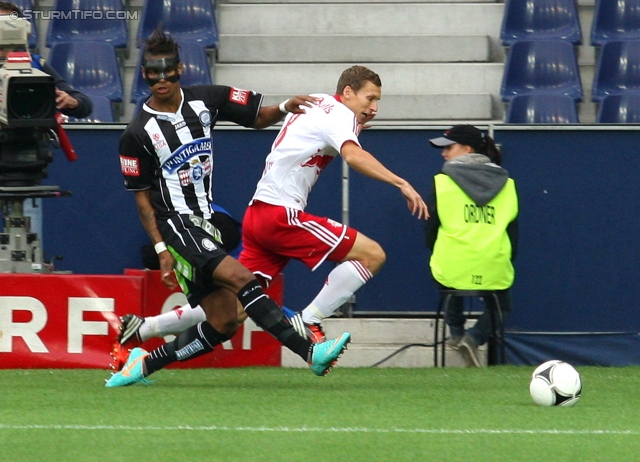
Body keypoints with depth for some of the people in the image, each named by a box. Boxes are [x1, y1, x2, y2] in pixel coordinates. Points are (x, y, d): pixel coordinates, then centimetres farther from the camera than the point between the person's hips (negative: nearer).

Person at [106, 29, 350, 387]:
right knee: (241, 278, -25)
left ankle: (145, 364, 11)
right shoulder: (137, 135, -7)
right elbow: (142, 199, -2)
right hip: (176, 226, -6)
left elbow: (259, 117, 15)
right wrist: (161, 250, -9)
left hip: (206, 224, 6)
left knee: (224, 323, 1)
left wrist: (285, 108, -6)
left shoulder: (207, 100, 5)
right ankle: (310, 351, -33)